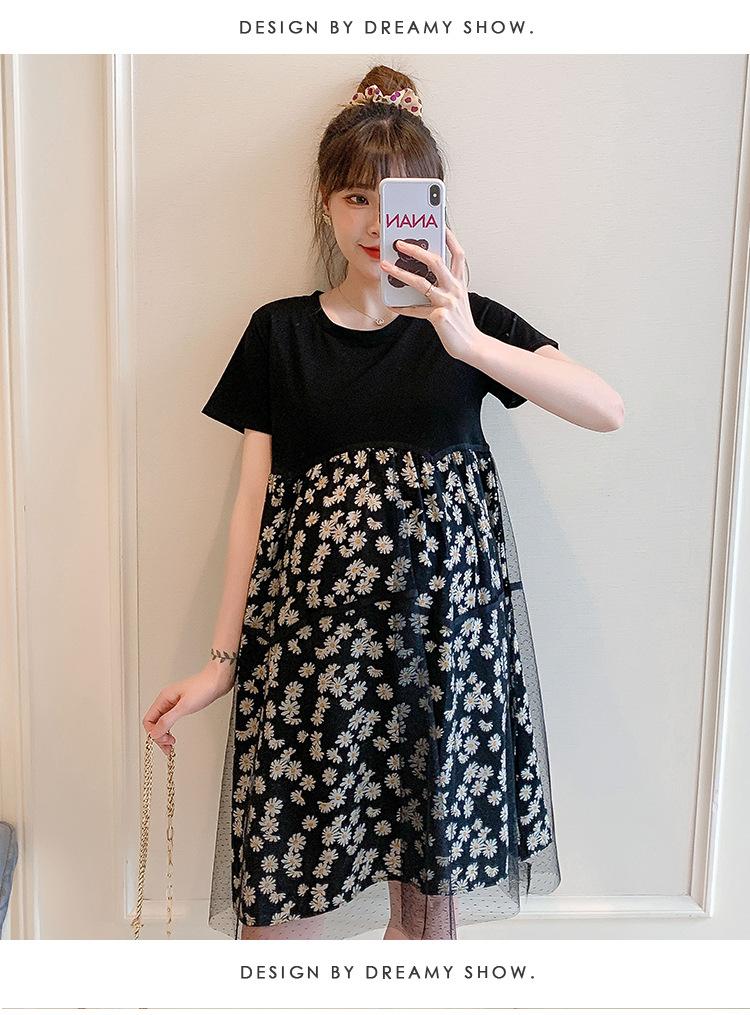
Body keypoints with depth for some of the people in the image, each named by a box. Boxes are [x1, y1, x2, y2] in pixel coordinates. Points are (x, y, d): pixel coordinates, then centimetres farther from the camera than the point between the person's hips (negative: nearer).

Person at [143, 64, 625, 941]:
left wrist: (470, 342, -24)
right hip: (309, 631, 0)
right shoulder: (281, 332, 6)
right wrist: (222, 659, 2)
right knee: (282, 886, 3)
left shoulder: (470, 321, 6)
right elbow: (253, 502, 4)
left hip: (444, 629, 1)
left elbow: (608, 410, -9)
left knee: (432, 871, 12)